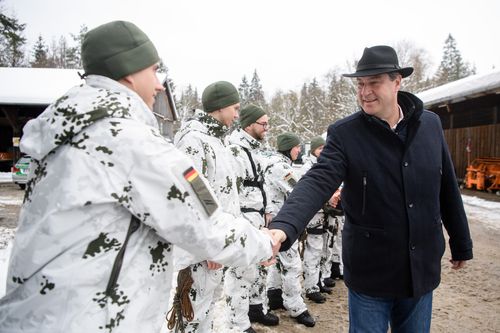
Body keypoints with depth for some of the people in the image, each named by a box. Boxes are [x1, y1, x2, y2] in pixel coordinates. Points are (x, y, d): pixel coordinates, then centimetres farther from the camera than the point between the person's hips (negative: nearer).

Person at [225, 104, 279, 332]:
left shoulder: (255, 148, 14)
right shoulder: (235, 151, -18)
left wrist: (265, 213, 23)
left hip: (257, 218, 10)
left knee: (259, 266, 20)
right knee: (242, 272, -2)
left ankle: (256, 307, 37)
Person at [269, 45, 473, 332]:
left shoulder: (430, 124, -1)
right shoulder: (344, 133, -12)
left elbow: (447, 190, 6)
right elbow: (317, 182, -26)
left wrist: (461, 244, 14)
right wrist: (284, 227, -44)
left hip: (422, 269, 4)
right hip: (370, 274, -3)